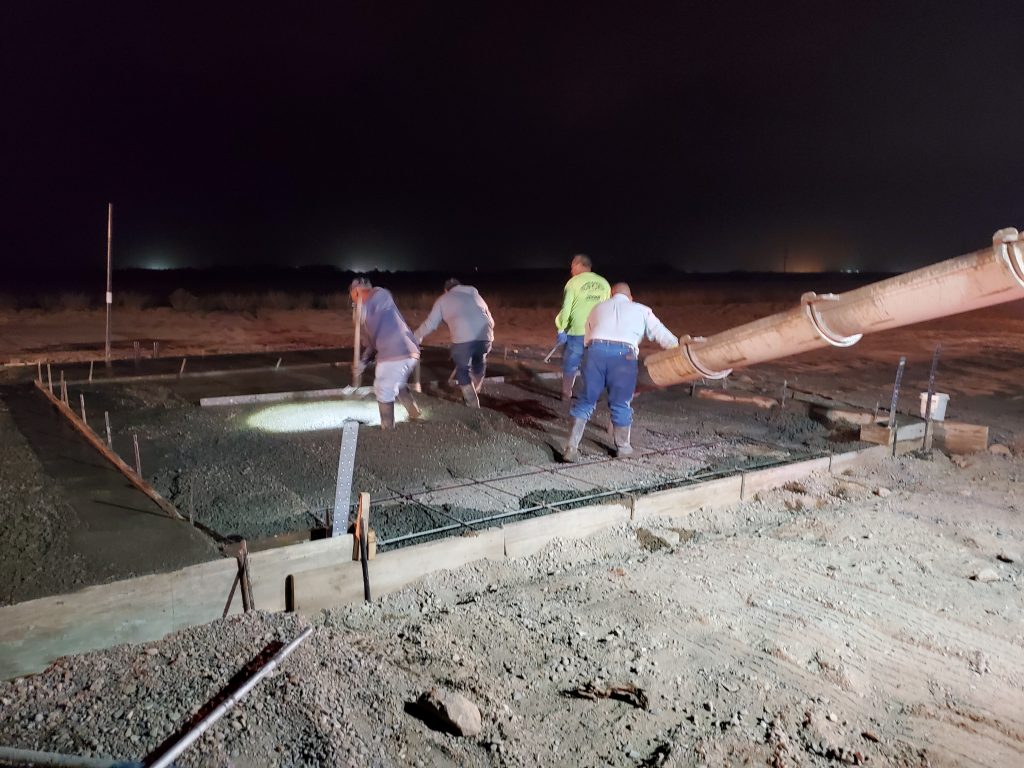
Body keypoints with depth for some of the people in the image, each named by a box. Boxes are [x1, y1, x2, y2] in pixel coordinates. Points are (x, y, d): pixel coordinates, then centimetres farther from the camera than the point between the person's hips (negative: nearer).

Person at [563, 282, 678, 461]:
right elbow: (663, 335, 20)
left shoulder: (598, 308, 31)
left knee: (585, 400, 10)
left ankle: (572, 447, 7)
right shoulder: (641, 310, 26)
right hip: (623, 354, -1)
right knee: (621, 404, 13)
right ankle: (623, 447, 27)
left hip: (596, 350, 1)